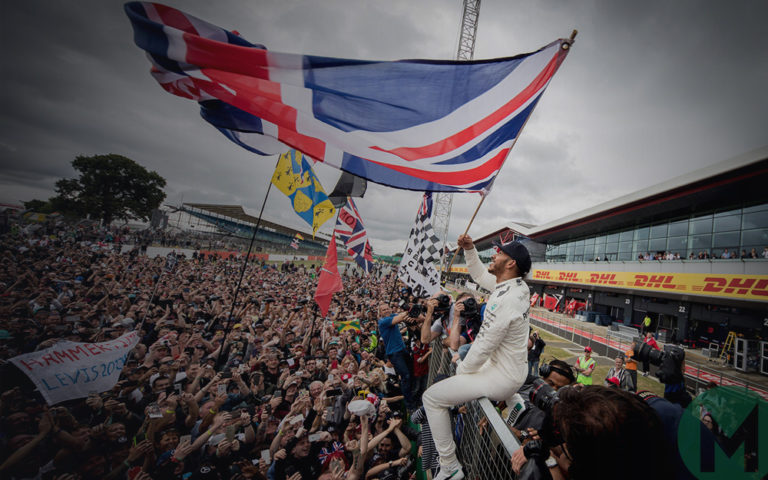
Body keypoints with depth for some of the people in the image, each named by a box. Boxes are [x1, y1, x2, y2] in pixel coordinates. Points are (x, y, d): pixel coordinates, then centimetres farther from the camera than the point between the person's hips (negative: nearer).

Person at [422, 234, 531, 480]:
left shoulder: (507, 300, -31)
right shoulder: (515, 285, -2)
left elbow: (484, 346, -25)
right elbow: (480, 276, 15)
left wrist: (461, 370, -9)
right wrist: (469, 249, 3)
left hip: (502, 378, -10)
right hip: (512, 368, 10)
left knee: (432, 396, -6)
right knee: (461, 361, 35)